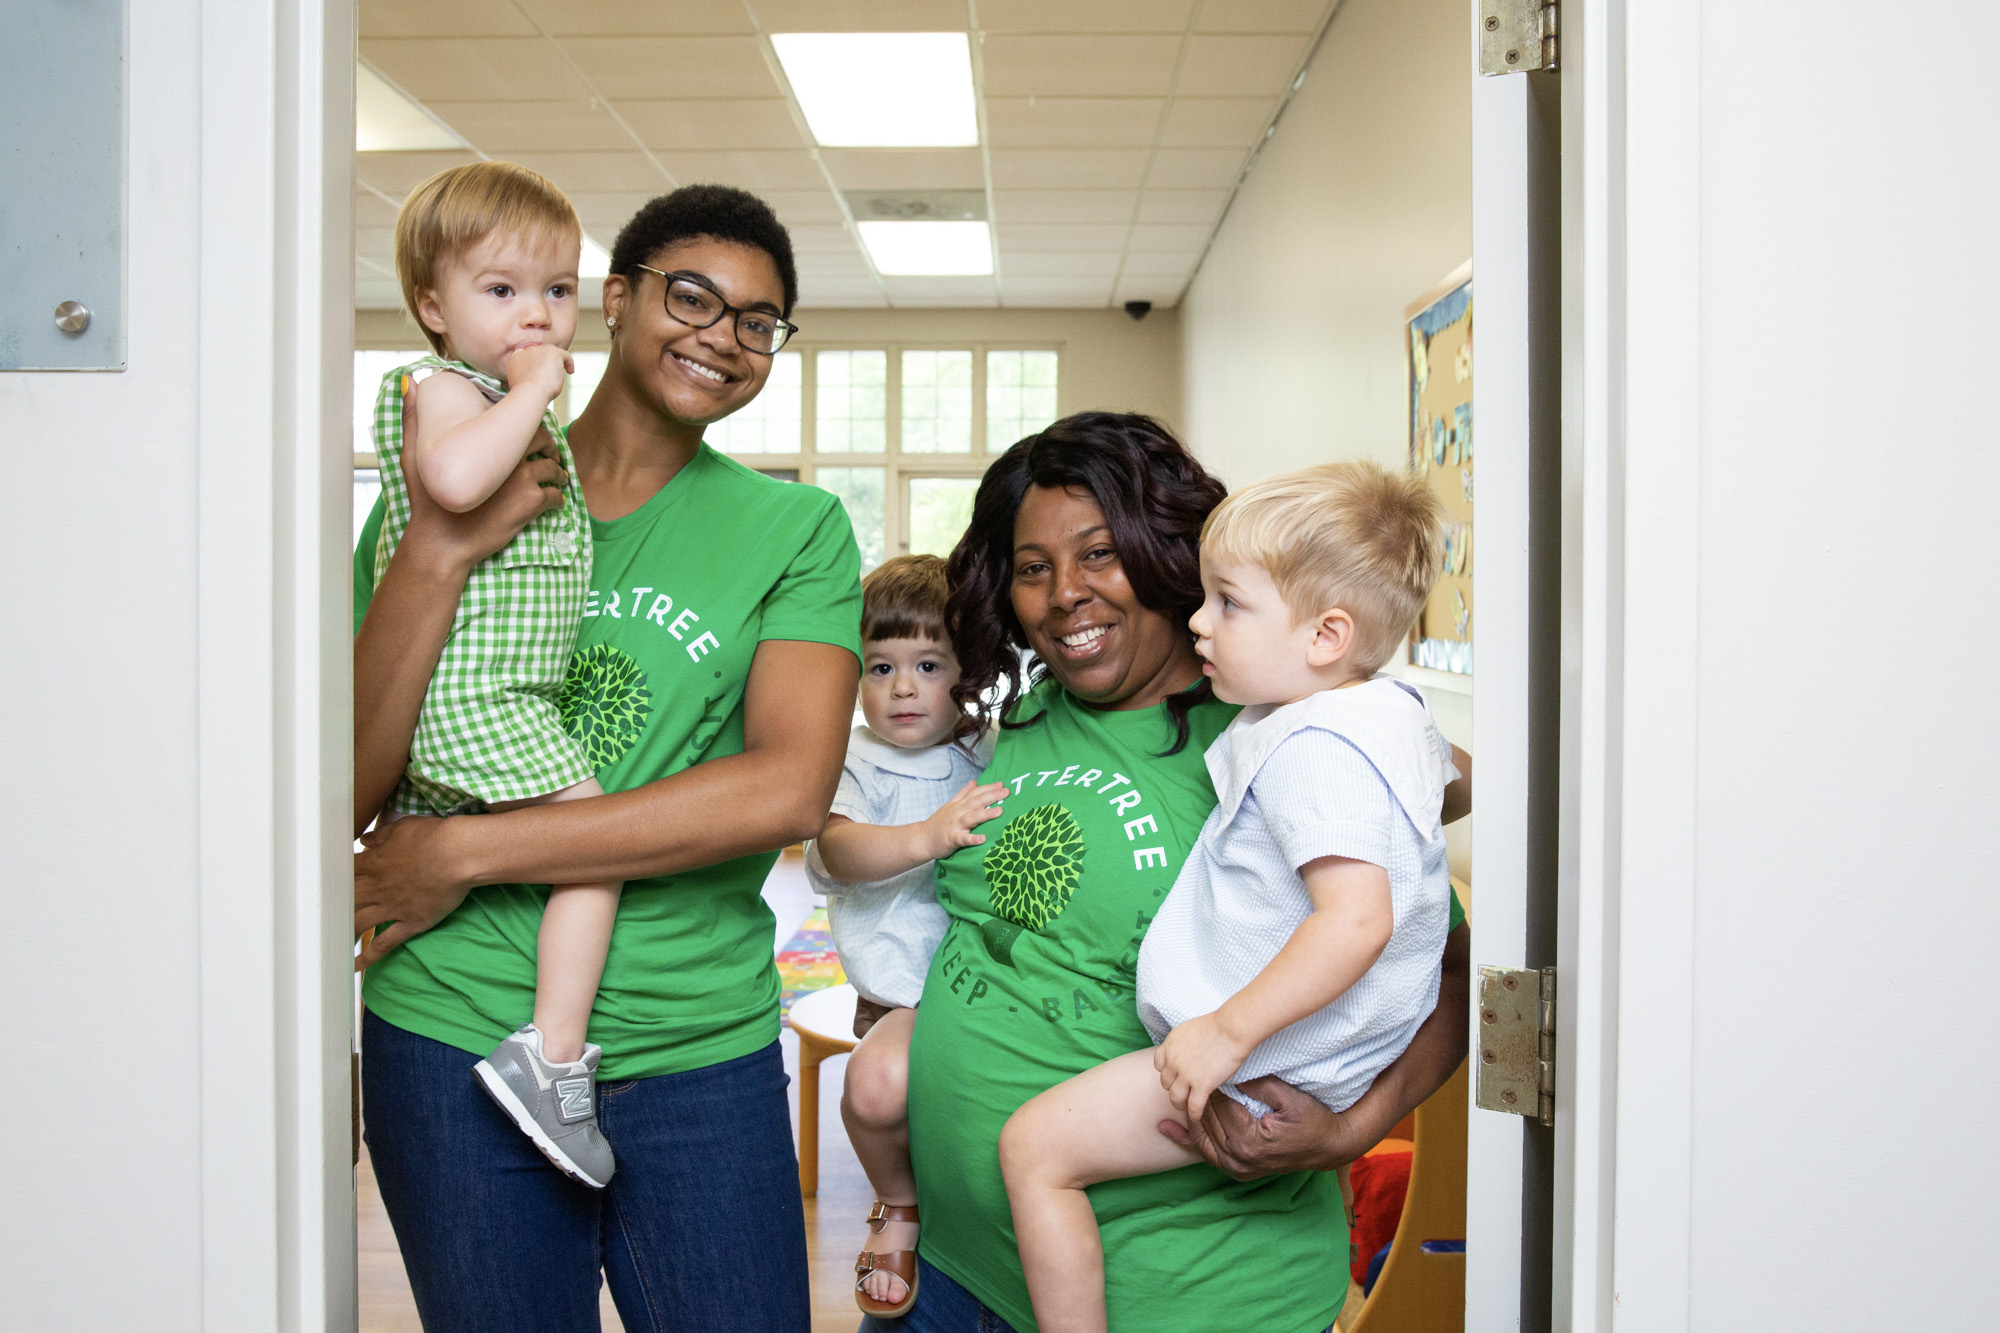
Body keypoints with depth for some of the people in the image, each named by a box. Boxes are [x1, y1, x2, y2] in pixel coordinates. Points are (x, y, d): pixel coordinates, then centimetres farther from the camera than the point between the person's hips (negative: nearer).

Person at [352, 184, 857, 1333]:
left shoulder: (798, 529, -1)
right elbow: (350, 796, -4)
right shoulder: (445, 500, 2)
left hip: (704, 1052, 0)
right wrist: (440, 555, -17)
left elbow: (792, 788, -15)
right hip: (454, 1035, 1)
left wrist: (465, 852, -14)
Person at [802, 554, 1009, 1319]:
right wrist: (926, 837, -33)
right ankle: (900, 1202, 5)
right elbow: (837, 849, -17)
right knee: (879, 1082, -30)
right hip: (907, 993, -2)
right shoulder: (857, 764, 3)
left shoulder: (995, 756, 10)